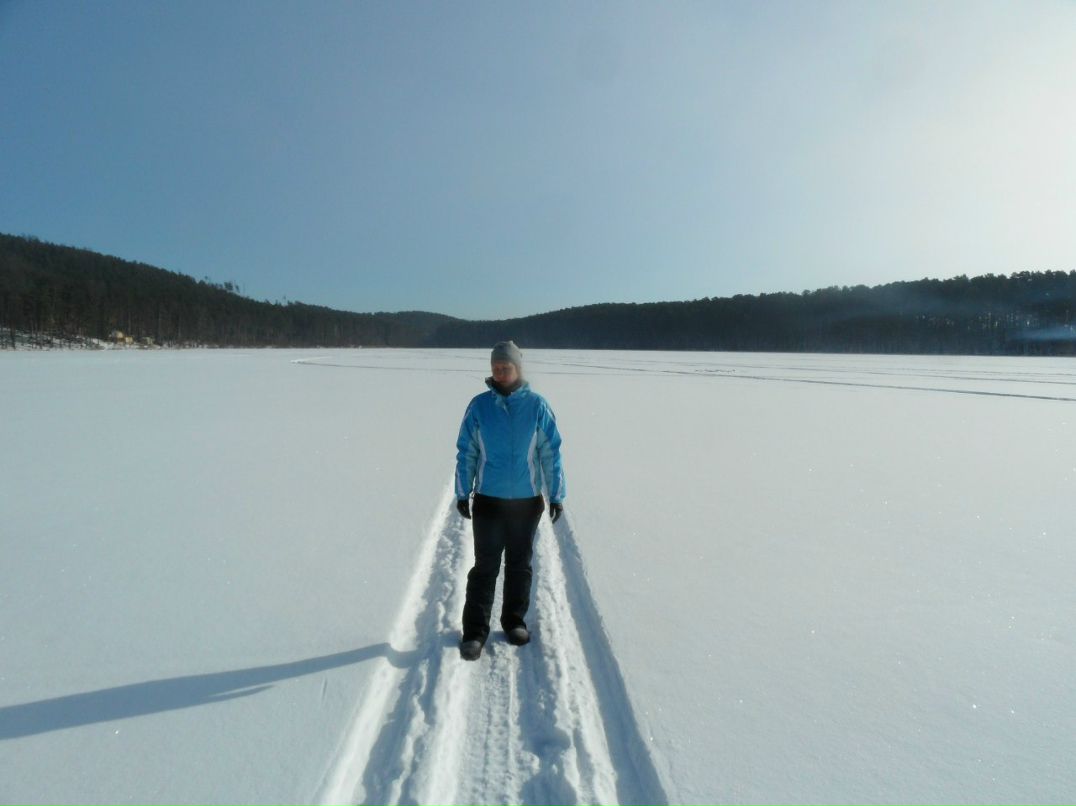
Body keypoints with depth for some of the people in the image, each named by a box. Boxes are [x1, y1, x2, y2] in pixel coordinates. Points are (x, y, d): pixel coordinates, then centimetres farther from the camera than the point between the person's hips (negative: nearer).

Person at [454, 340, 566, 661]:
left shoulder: (537, 405, -5)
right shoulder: (479, 405, -4)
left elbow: (551, 452, -1)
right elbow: (466, 452, 1)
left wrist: (556, 495, -1)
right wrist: (462, 493, 1)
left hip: (527, 502, 1)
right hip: (488, 502, -1)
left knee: (520, 565, 15)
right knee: (485, 567, 4)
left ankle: (514, 620, 33)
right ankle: (475, 631, 18)